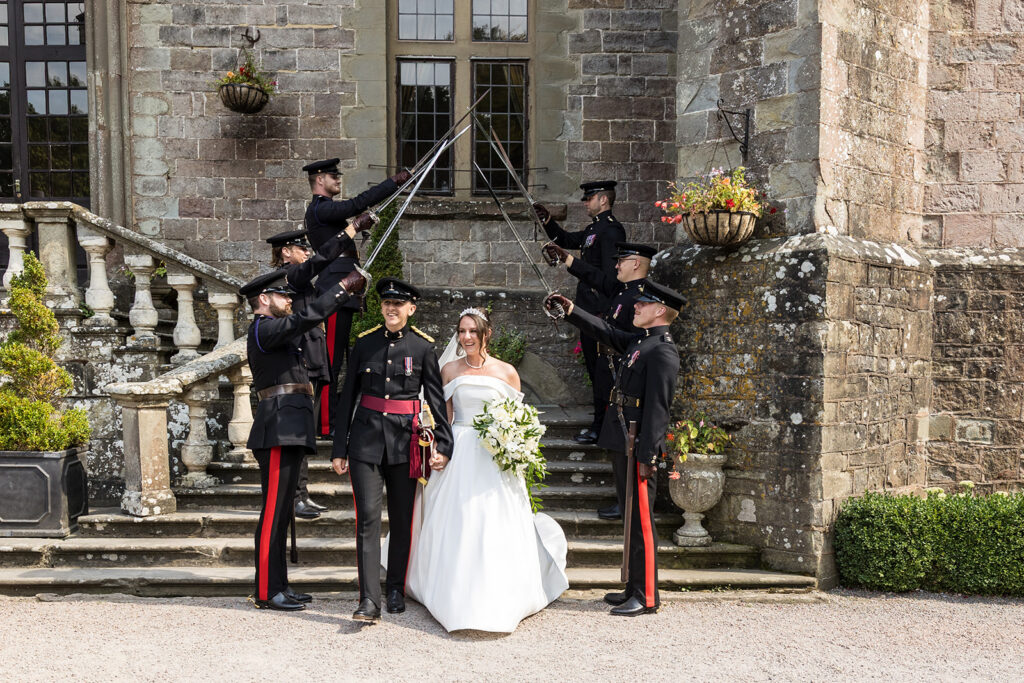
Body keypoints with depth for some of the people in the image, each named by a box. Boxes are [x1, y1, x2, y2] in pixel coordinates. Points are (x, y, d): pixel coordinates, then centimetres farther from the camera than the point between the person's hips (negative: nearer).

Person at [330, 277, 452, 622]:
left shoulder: (423, 347, 0)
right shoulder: (364, 343, 4)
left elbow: (436, 399, 1)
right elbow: (347, 397, 8)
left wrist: (443, 444, -6)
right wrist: (339, 449, 6)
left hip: (405, 440, 0)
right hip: (366, 439, 1)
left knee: (402, 519, 9)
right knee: (367, 517, -7)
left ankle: (396, 590, 27)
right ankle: (369, 600, -3)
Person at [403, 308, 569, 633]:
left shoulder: (506, 372, 2)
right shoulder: (450, 369, 6)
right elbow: (443, 417, 8)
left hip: (496, 459, -1)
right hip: (458, 457, 1)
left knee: (496, 530, 0)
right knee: (455, 529, 3)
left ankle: (497, 603, 15)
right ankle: (458, 599, 18)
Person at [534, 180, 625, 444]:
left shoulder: (610, 229, -14)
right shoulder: (593, 229, 17)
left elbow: (610, 274, -21)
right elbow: (565, 240, 32)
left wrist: (602, 312, -25)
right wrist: (548, 221, 16)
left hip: (599, 310, -10)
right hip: (589, 312, 10)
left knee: (601, 369, -4)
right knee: (595, 369, 15)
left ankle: (600, 428, 3)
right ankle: (601, 423, 24)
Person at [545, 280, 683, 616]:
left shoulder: (662, 351, -16)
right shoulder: (639, 341, 13)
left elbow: (656, 408, -20)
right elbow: (605, 331, 26)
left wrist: (646, 457, -21)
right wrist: (571, 310, 18)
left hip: (642, 447, -10)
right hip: (629, 444, 10)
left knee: (641, 521, -2)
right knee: (634, 519, 15)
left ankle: (647, 598, 9)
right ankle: (635, 589, 26)